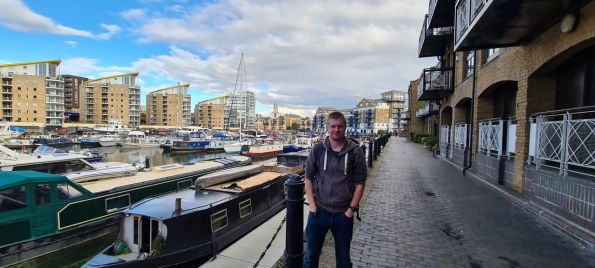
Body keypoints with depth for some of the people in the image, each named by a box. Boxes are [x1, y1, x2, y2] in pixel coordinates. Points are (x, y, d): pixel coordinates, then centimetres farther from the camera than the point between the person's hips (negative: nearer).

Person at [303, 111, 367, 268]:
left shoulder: (355, 151, -7)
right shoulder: (317, 149, -3)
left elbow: (360, 182, -4)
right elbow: (308, 177, 2)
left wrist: (351, 209, -7)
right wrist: (312, 205, -4)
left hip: (343, 213, -1)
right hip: (319, 211, 1)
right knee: (311, 255, 16)